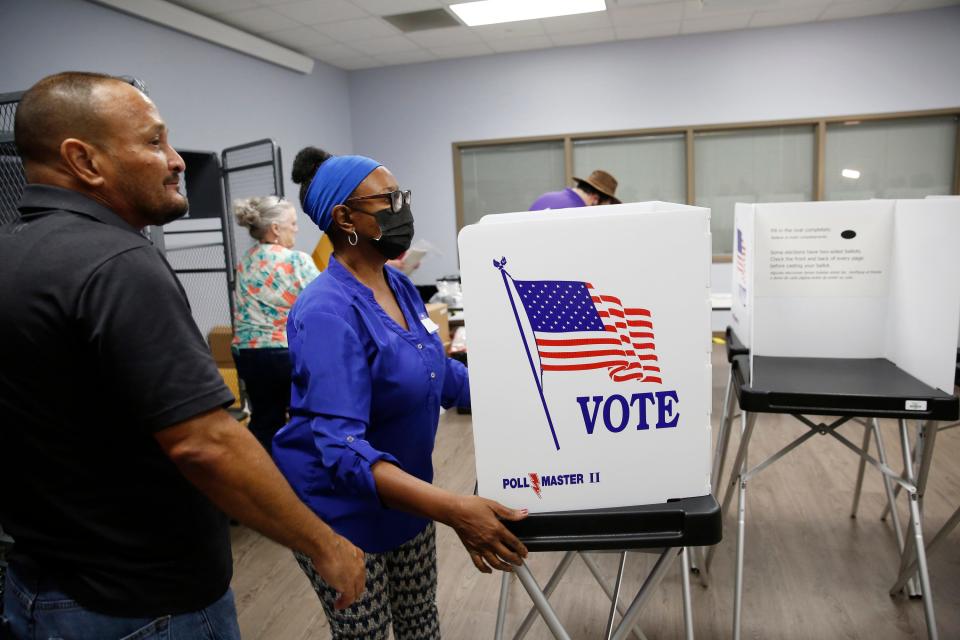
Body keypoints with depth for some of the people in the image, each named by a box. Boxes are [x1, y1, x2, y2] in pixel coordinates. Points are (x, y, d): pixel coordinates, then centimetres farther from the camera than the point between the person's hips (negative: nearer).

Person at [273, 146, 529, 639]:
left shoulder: (400, 286, -1)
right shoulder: (328, 311, -27)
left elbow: (438, 372, 11)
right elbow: (341, 444, -36)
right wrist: (452, 509, -46)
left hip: (406, 494, 7)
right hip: (344, 509, -7)